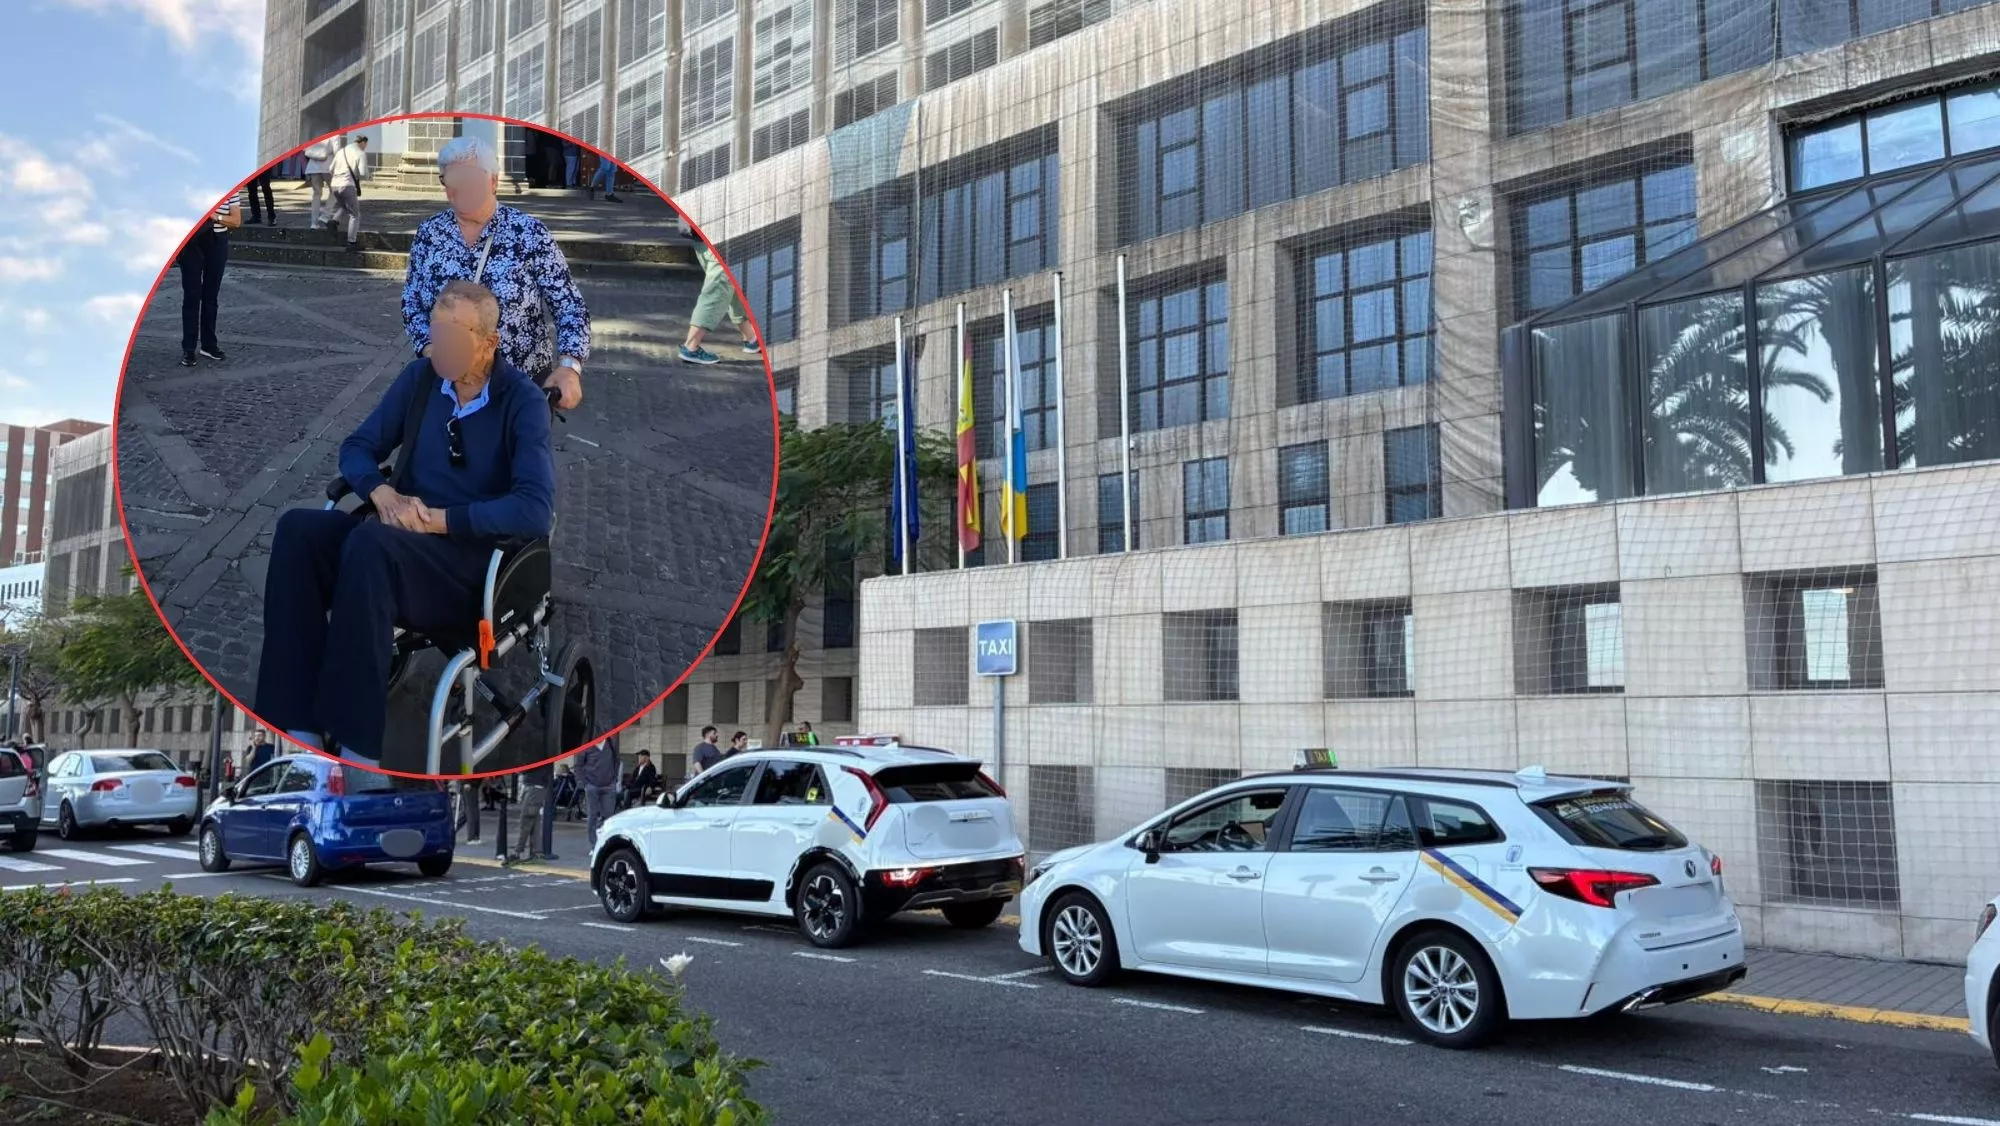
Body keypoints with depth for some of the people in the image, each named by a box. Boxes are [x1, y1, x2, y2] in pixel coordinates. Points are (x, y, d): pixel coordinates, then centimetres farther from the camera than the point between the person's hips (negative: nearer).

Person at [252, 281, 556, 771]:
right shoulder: (420, 377, 7)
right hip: (402, 542, 6)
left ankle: (356, 746, -31)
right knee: (298, 530, -22)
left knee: (370, 543, -34)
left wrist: (438, 519, -22)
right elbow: (357, 448, 12)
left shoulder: (523, 401, -9)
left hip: (478, 559, -6)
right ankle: (297, 725, -26)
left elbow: (535, 510, -19)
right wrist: (384, 495, -10)